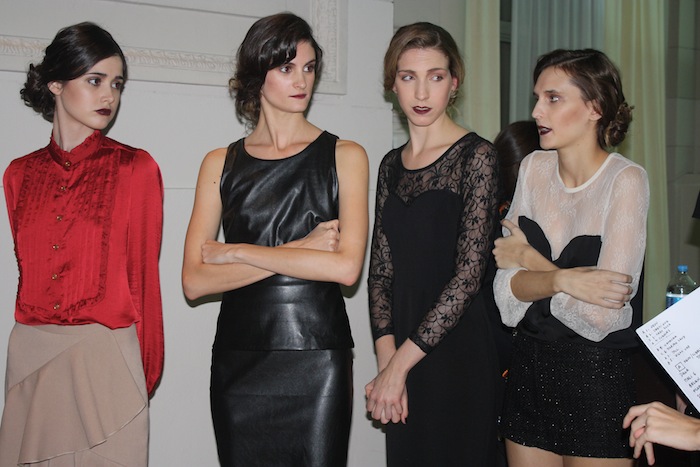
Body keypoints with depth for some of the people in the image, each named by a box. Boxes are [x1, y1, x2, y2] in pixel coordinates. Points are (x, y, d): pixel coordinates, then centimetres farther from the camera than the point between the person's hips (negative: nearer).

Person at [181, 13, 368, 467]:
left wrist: (234, 252, -8)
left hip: (317, 360, -1)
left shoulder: (344, 156, 2)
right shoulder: (221, 164, 7)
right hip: (239, 359, 2)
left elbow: (346, 266, -12)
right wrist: (302, 249, -10)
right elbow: (195, 280, -4)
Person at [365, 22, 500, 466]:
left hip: (458, 348, -5)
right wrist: (387, 358, -7)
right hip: (403, 346, 5)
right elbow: (381, 267, 7)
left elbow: (469, 273, -15)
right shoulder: (392, 164, 9)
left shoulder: (476, 156, -9)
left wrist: (399, 364, -15)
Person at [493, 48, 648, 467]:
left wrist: (530, 260, -9)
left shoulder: (625, 180, -14)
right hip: (530, 369, 5)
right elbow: (507, 289, -5)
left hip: (597, 374, -5)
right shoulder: (534, 169, 1)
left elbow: (600, 315, -21)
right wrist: (563, 279, -23)